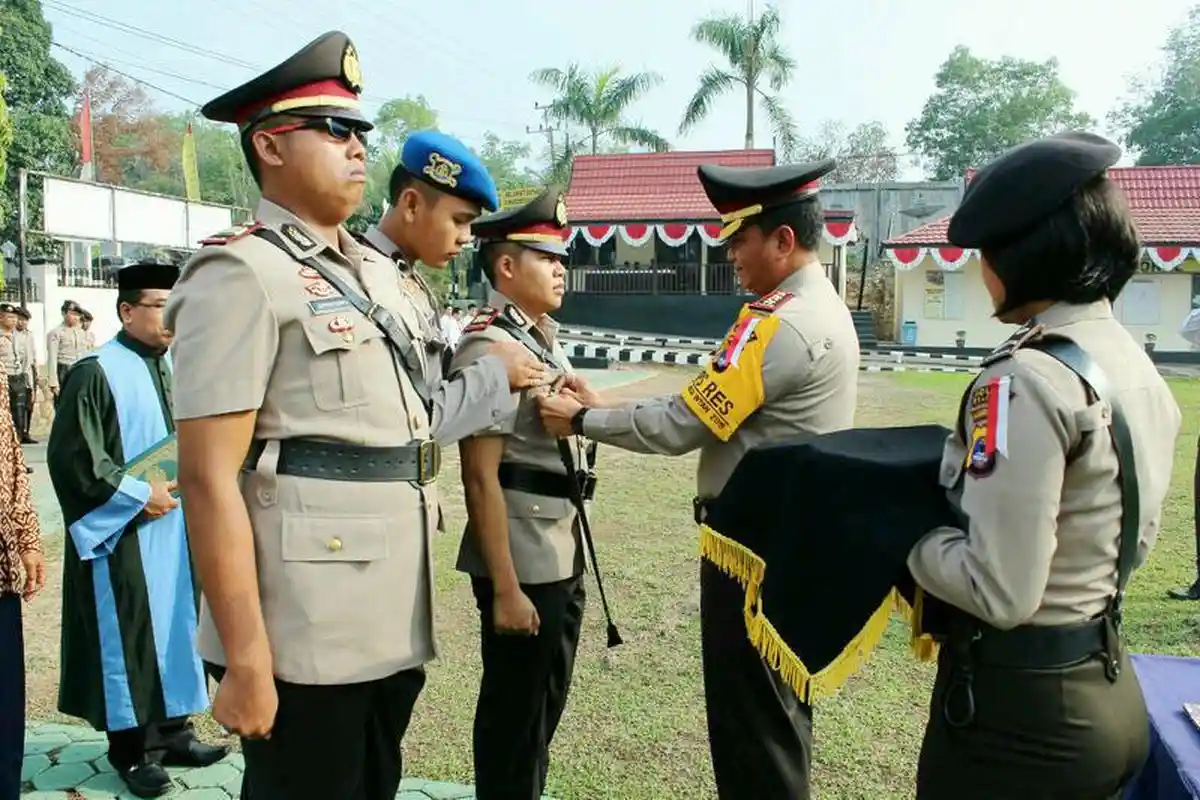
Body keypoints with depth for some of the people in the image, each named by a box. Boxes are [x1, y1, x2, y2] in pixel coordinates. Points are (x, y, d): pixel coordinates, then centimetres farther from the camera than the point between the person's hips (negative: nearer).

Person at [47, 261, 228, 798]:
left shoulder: (176, 368, 7)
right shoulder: (96, 373, -13)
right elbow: (71, 456, -16)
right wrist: (138, 495, -17)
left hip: (176, 525, 7)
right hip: (124, 532, -6)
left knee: (175, 623, 14)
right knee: (130, 633, 4)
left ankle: (172, 731, 28)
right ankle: (132, 747, 19)